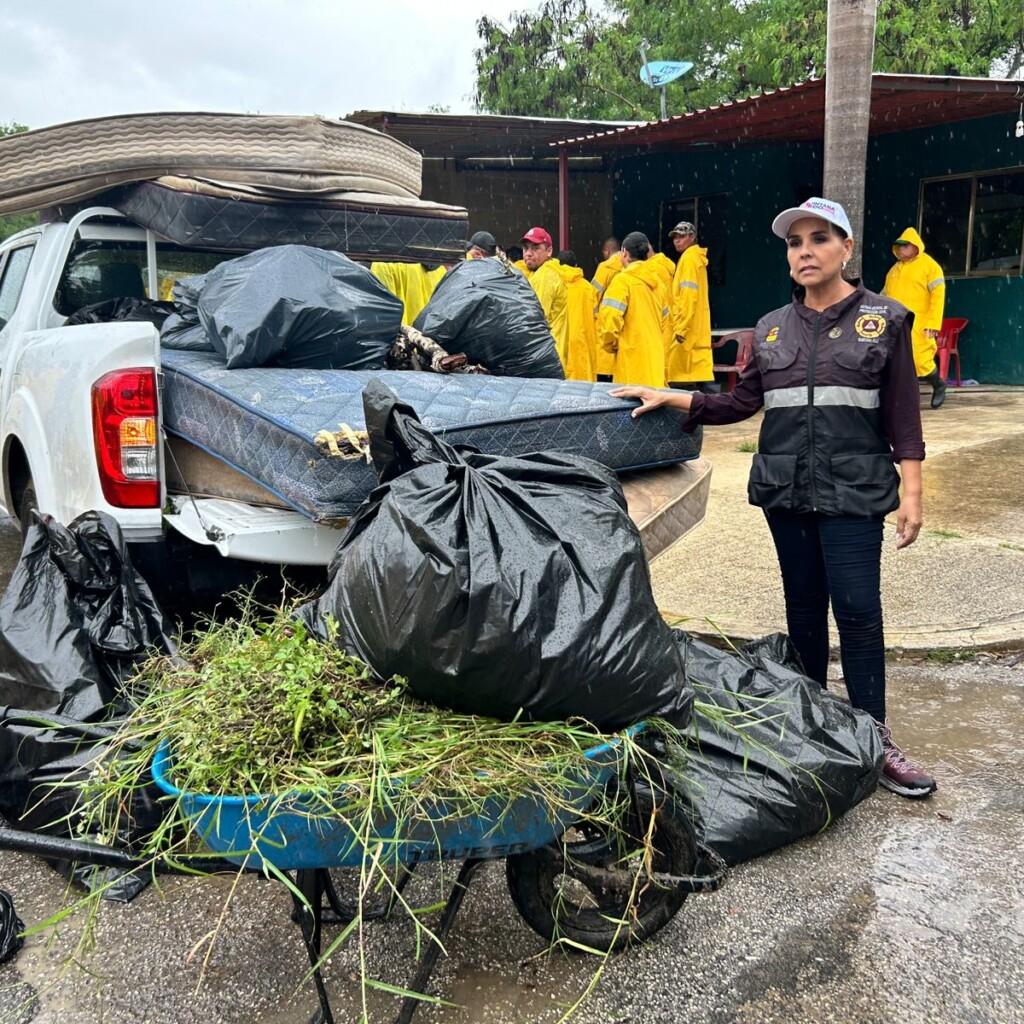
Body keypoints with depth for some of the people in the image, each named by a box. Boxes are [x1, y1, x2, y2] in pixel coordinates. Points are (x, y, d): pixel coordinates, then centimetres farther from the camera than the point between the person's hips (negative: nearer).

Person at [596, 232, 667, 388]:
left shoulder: (623, 280, -8)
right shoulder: (658, 281, 13)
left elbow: (609, 320, -16)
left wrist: (610, 344, 1)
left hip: (632, 361, -7)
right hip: (656, 359, 7)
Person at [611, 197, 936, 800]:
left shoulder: (884, 319, 1)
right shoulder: (773, 329, 10)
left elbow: (903, 416, 0)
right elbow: (740, 404, 10)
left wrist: (911, 492, -6)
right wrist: (672, 399, 0)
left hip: (853, 491, -3)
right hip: (786, 489, 4)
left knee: (857, 609, -7)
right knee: (804, 606, 11)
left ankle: (875, 737, 4)